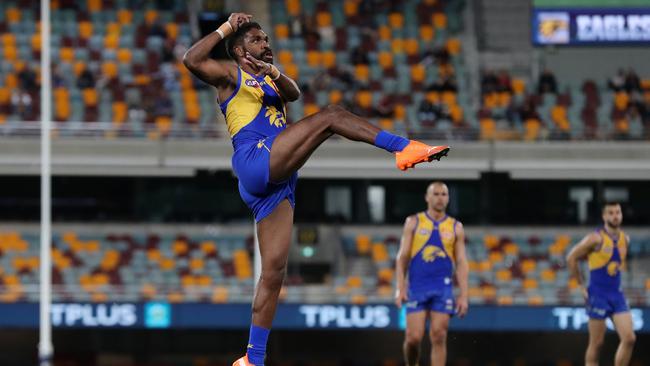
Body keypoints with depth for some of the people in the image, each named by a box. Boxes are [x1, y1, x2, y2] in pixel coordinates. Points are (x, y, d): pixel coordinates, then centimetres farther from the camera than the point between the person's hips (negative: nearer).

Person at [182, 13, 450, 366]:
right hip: (255, 161, -7)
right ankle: (403, 148, -20)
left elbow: (294, 93, 7)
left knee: (274, 271, 1)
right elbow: (192, 59, -8)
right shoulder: (230, 74, 12)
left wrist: (275, 74, -13)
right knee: (331, 115, -14)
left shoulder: (268, 80, 31)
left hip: (276, 182, 7)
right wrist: (226, 28, -2)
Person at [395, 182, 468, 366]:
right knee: (413, 337, -8)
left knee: (438, 337, -7)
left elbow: (461, 263, 7)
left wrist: (463, 295, -1)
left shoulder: (456, 227, 9)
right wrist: (400, 288, -5)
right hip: (416, 288, -1)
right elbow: (402, 257, 5)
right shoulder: (413, 222, 6)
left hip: (443, 289, 1)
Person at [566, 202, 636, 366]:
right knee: (596, 343, -1)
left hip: (617, 296, 6)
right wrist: (582, 286, -5)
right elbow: (571, 258, -7)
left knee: (629, 338, -6)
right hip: (598, 296, -6)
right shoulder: (596, 238, -11)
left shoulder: (625, 239, 8)